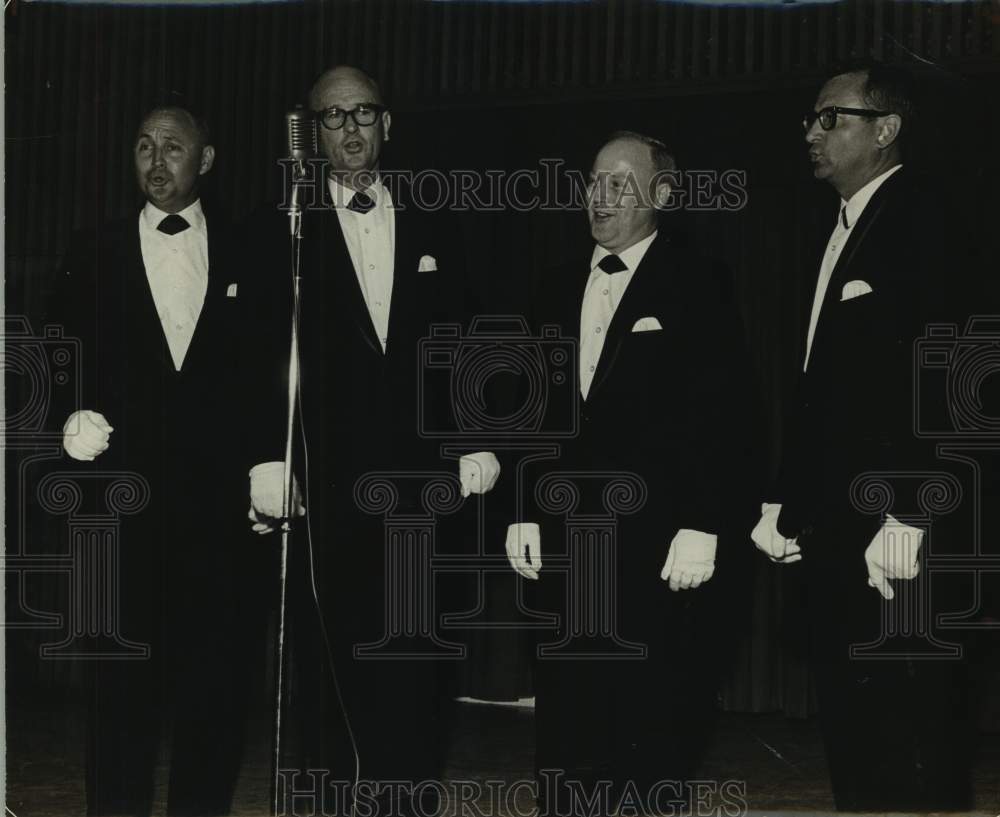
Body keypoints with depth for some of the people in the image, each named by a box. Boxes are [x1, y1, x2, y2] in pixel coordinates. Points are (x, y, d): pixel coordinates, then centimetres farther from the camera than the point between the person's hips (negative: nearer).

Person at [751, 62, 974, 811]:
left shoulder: (917, 222, -9)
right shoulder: (846, 228, 16)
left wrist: (904, 519, -22)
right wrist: (786, 501, 13)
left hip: (890, 531, -9)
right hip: (833, 525, 9)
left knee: (908, 719, -3)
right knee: (850, 716, 12)